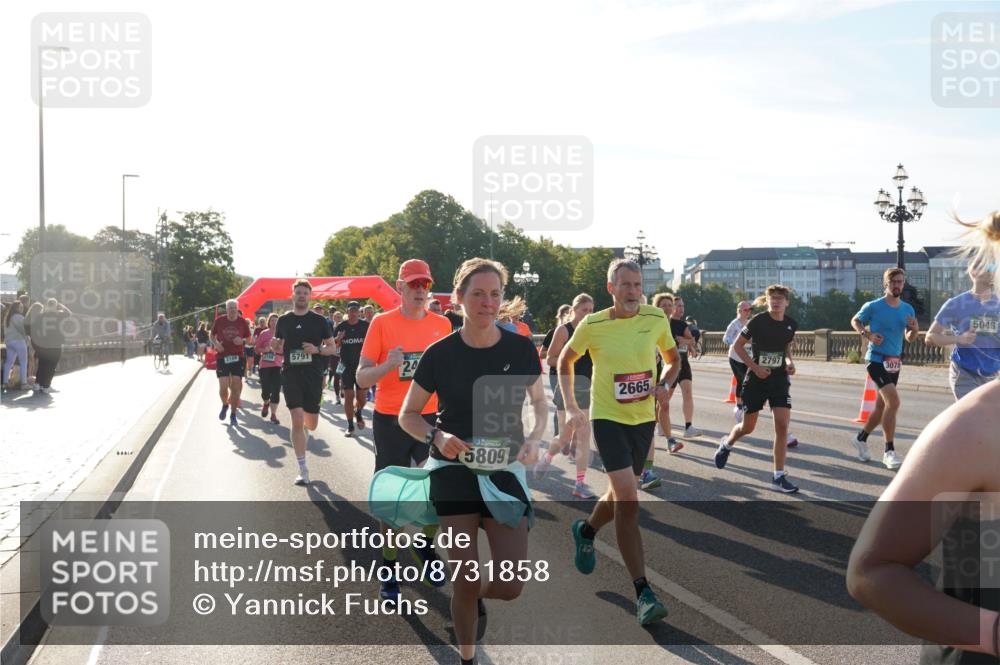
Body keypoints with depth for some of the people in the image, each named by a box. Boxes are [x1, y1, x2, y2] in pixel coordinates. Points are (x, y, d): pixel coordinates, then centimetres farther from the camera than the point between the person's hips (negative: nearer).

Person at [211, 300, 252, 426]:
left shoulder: (242, 322, 1)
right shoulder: (219, 320, -1)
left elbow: (249, 338, 11)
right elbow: (212, 335, 12)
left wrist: (242, 340, -11)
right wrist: (215, 343, -8)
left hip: (238, 357, 1)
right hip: (222, 357, -1)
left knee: (236, 386, -1)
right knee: (223, 387, -7)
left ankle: (233, 415, 12)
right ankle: (225, 405, 26)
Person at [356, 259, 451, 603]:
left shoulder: (442, 324, 3)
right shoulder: (382, 323, -6)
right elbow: (362, 378, -6)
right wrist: (389, 365, -23)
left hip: (429, 419, 3)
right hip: (390, 420, -2)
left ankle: (425, 546, 28)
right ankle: (389, 569, 18)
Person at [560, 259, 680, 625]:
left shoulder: (656, 319, -3)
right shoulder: (592, 326, -10)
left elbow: (672, 359, 13)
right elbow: (565, 361, 8)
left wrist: (664, 384, -8)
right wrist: (571, 407, 1)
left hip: (643, 418, 4)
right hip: (608, 417, -4)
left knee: (622, 494, 18)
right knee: (628, 499, -16)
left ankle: (586, 530, 52)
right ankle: (643, 592, -12)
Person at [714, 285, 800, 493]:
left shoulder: (791, 324, -1)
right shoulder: (758, 321, -13)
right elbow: (737, 345, -7)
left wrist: (789, 361, -1)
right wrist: (755, 367, -15)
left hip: (780, 380, 3)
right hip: (756, 380, -3)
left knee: (782, 425, -11)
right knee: (748, 427, 10)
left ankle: (779, 476, -3)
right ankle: (727, 444, 45)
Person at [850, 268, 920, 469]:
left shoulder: (908, 309, 8)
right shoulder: (873, 307, -7)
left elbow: (910, 339, 15)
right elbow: (855, 321, 6)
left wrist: (915, 329, -8)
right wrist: (868, 335, -11)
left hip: (895, 362, 6)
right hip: (877, 359, -6)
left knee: (881, 407, 13)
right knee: (893, 401, -20)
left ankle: (861, 438, 35)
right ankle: (889, 451, -12)